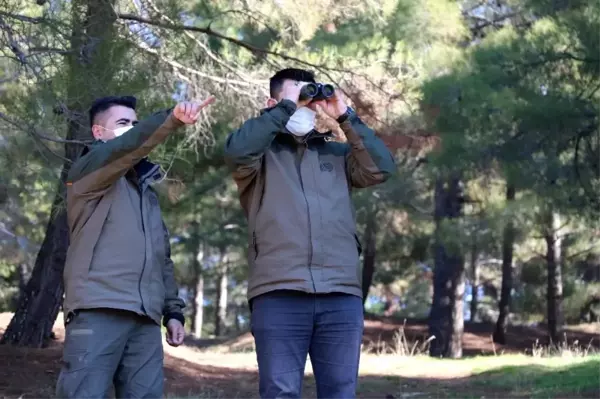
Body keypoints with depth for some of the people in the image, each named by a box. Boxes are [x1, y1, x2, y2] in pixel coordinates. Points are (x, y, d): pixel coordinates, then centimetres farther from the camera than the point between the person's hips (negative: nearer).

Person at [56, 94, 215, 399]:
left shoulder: (145, 188, 27)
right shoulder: (87, 172, 6)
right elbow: (126, 148, -16)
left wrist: (172, 310, 17)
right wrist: (172, 119, -30)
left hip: (145, 319, 6)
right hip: (98, 310, -6)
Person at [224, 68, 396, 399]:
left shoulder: (337, 153, 23)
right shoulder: (262, 152, 13)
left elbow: (382, 168, 8)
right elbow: (236, 151, -9)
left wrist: (345, 117, 6)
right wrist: (286, 107, -4)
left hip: (341, 296, 3)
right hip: (279, 294, -3)